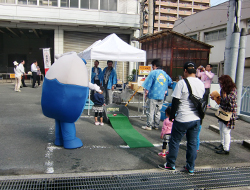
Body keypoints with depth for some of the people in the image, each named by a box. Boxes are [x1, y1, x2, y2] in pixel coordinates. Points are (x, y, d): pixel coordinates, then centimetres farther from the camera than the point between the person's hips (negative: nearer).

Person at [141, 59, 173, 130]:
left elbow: (148, 85, -12)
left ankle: (149, 126, 8)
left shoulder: (153, 73, -10)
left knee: (150, 111, 3)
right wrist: (164, 93, 21)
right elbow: (170, 83, 15)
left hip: (153, 96, -6)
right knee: (158, 111, 15)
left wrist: (146, 93, -2)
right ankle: (156, 125, 21)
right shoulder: (165, 74, 8)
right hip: (161, 96, 6)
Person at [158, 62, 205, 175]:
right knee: (192, 143, 13)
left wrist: (172, 115, -3)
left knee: (175, 141, 9)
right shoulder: (201, 84, 6)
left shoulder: (182, 83, -14)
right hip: (196, 119, 6)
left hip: (182, 119, -6)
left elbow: (175, 101, -13)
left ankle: (170, 164, 20)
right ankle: (190, 167, 22)